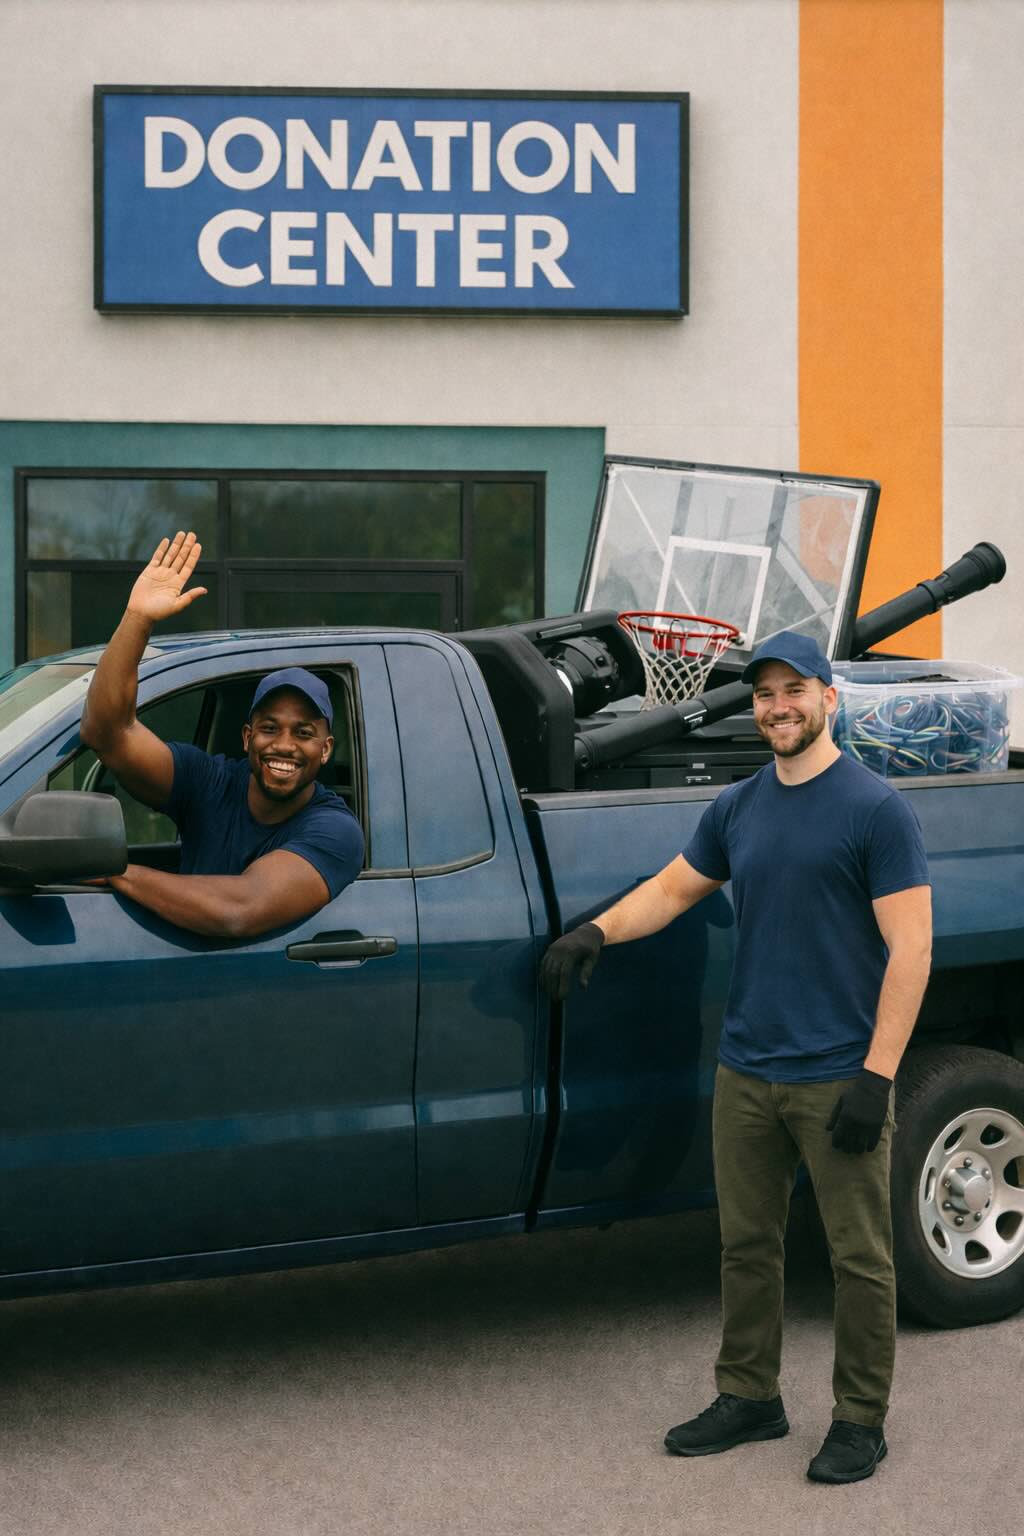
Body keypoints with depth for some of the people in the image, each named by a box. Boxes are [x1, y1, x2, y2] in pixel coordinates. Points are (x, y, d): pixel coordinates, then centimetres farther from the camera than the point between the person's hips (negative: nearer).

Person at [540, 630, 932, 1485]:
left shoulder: (875, 808, -9)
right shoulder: (739, 808, 10)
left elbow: (910, 947, -12)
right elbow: (673, 889, 21)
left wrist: (876, 1076, -17)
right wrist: (597, 932, 1)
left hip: (838, 1079, -6)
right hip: (747, 1073, 6)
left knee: (859, 1256, 3)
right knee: (747, 1244, 13)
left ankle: (861, 1421, 16)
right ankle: (749, 1399, 27)